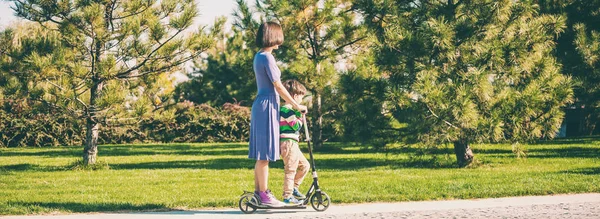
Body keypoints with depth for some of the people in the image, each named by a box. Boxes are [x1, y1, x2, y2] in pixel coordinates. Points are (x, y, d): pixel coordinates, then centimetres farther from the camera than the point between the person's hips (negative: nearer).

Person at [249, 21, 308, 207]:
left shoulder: (259, 56, 14)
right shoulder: (267, 57, -14)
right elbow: (278, 87, -15)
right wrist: (296, 105, -8)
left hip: (260, 105, 10)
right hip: (267, 106, -10)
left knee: (261, 153, 11)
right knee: (265, 154, -6)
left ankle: (258, 192, 15)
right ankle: (265, 195, -3)